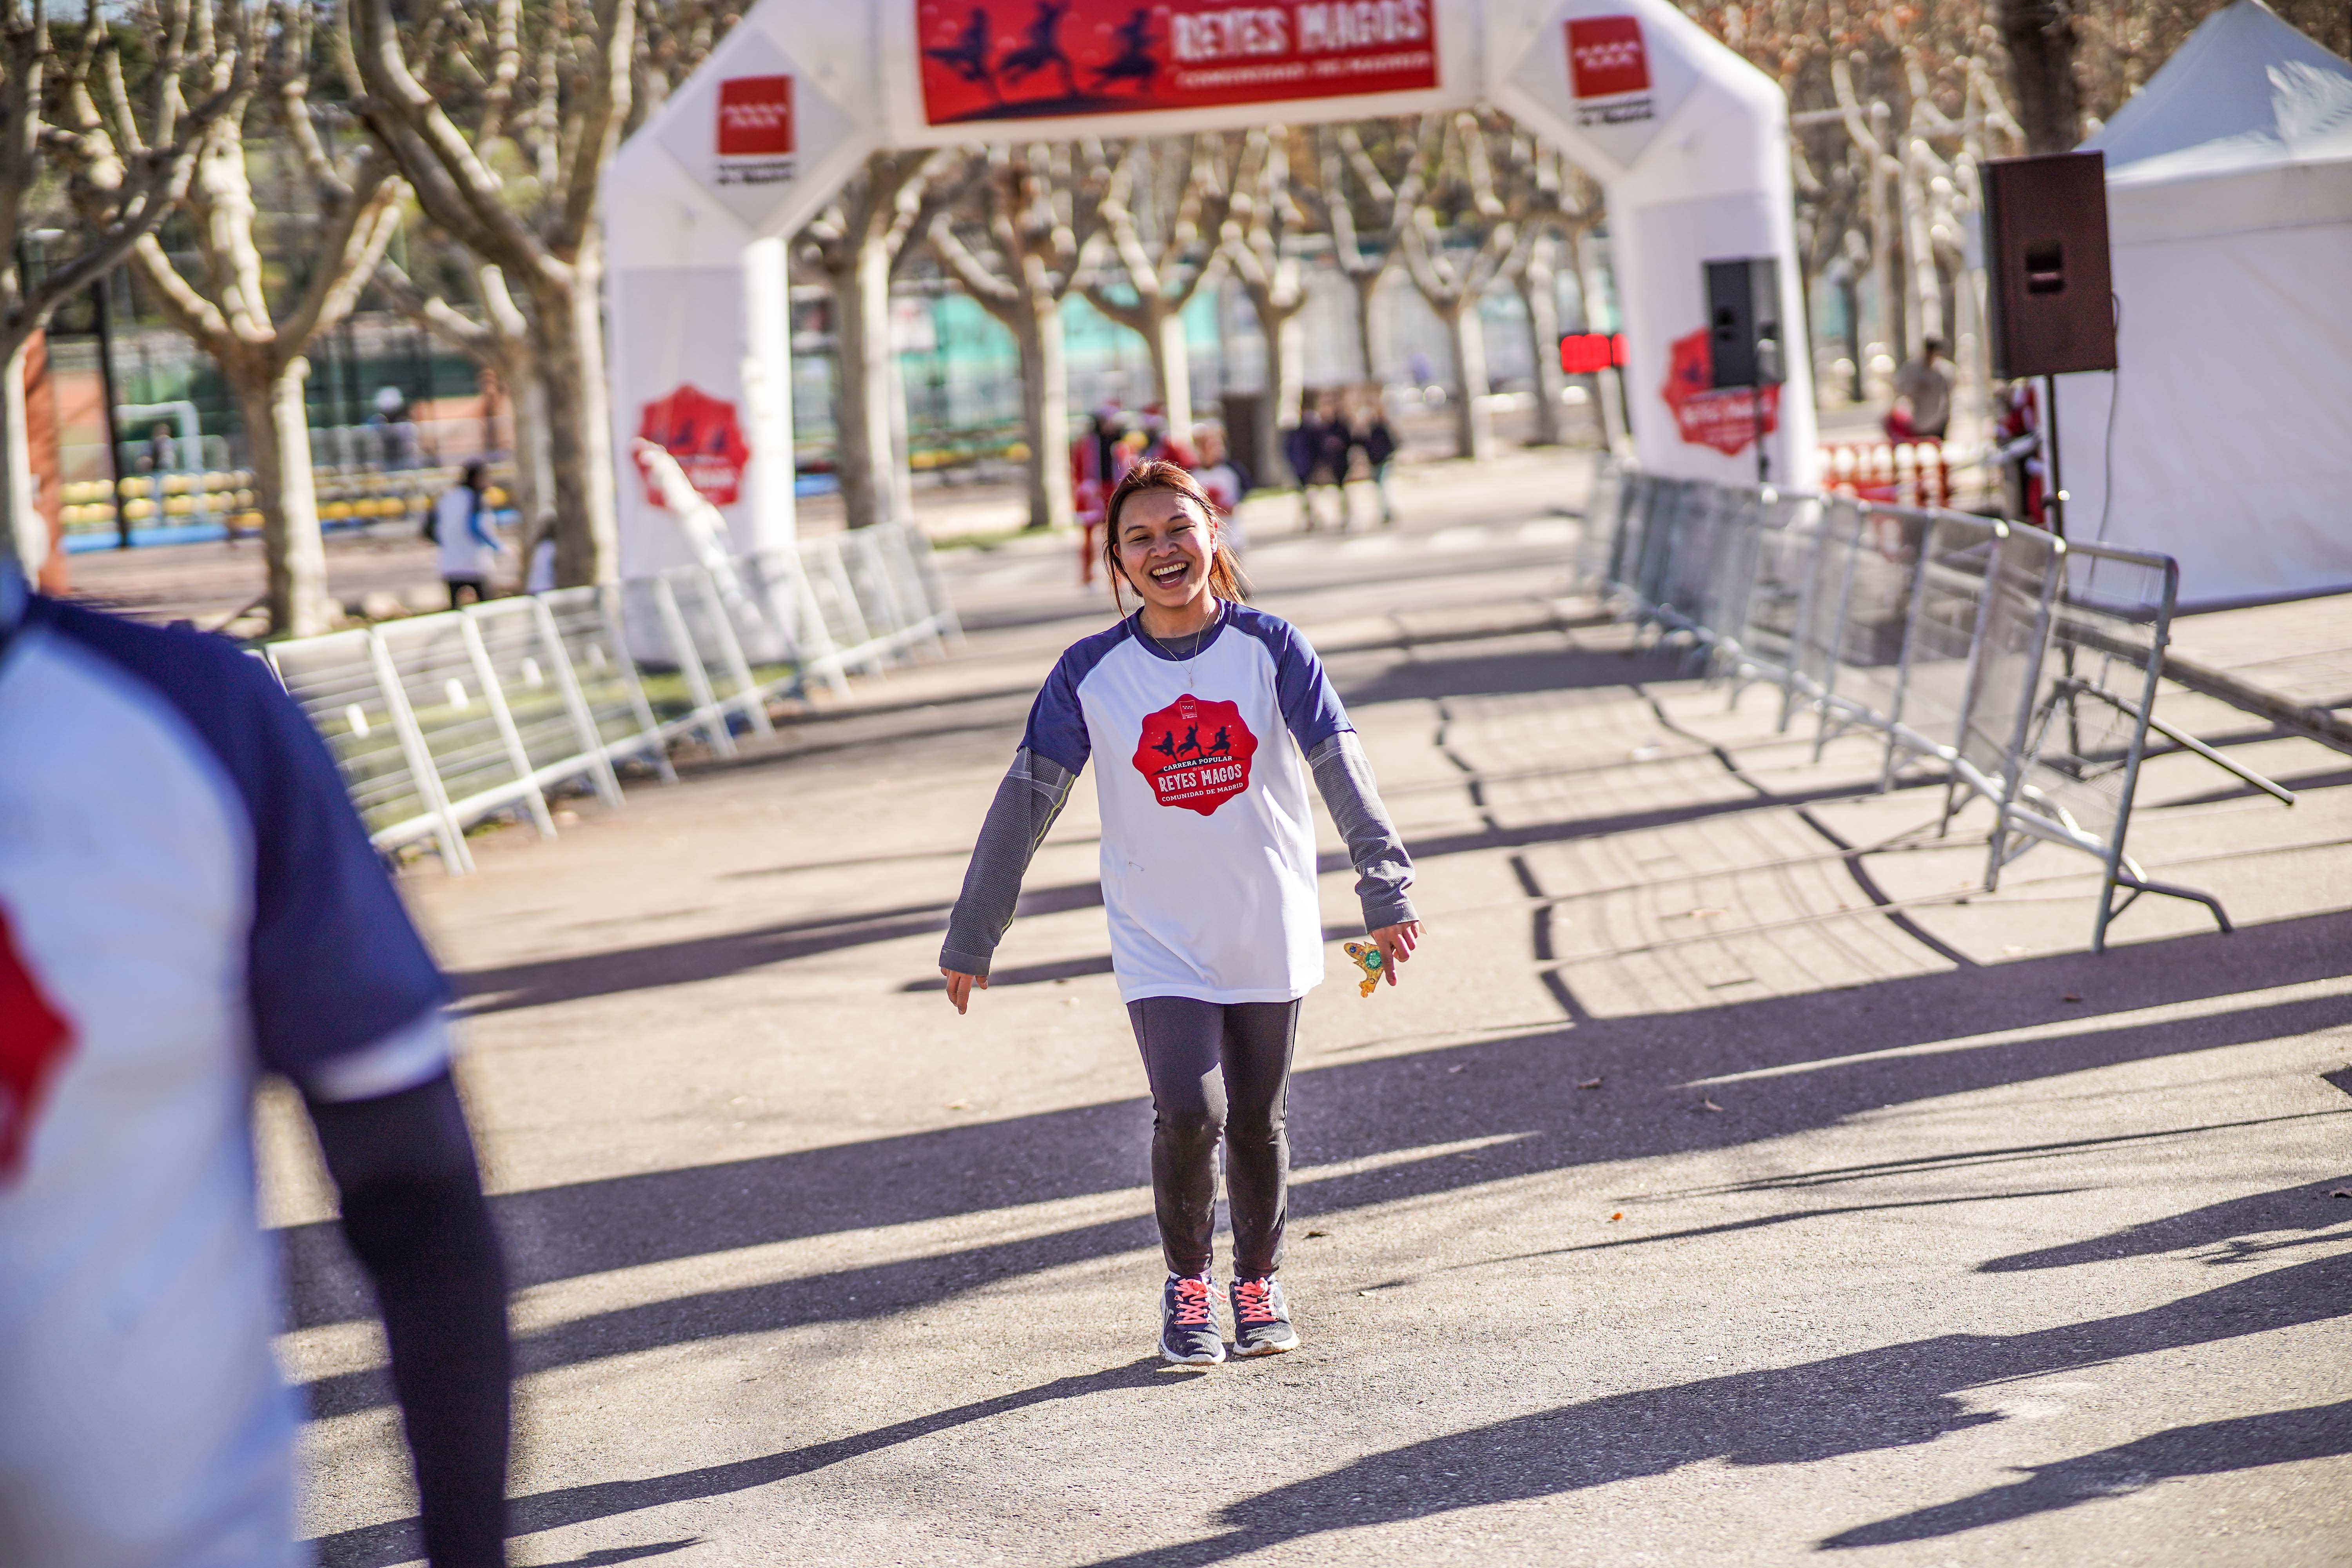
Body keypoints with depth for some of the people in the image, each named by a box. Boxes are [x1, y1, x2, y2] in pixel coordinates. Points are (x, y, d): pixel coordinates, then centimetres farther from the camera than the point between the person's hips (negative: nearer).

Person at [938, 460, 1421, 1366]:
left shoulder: (1270, 648, -6)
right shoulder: (1090, 675, -5)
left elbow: (1341, 771, -12)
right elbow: (1025, 804, -3)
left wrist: (1385, 893, -22)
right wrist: (972, 938, -4)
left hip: (1270, 932, 1)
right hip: (1159, 939, -1)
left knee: (1257, 1122, 11)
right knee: (1189, 1111, -16)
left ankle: (1258, 1283, 34)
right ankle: (1186, 1282, 9)